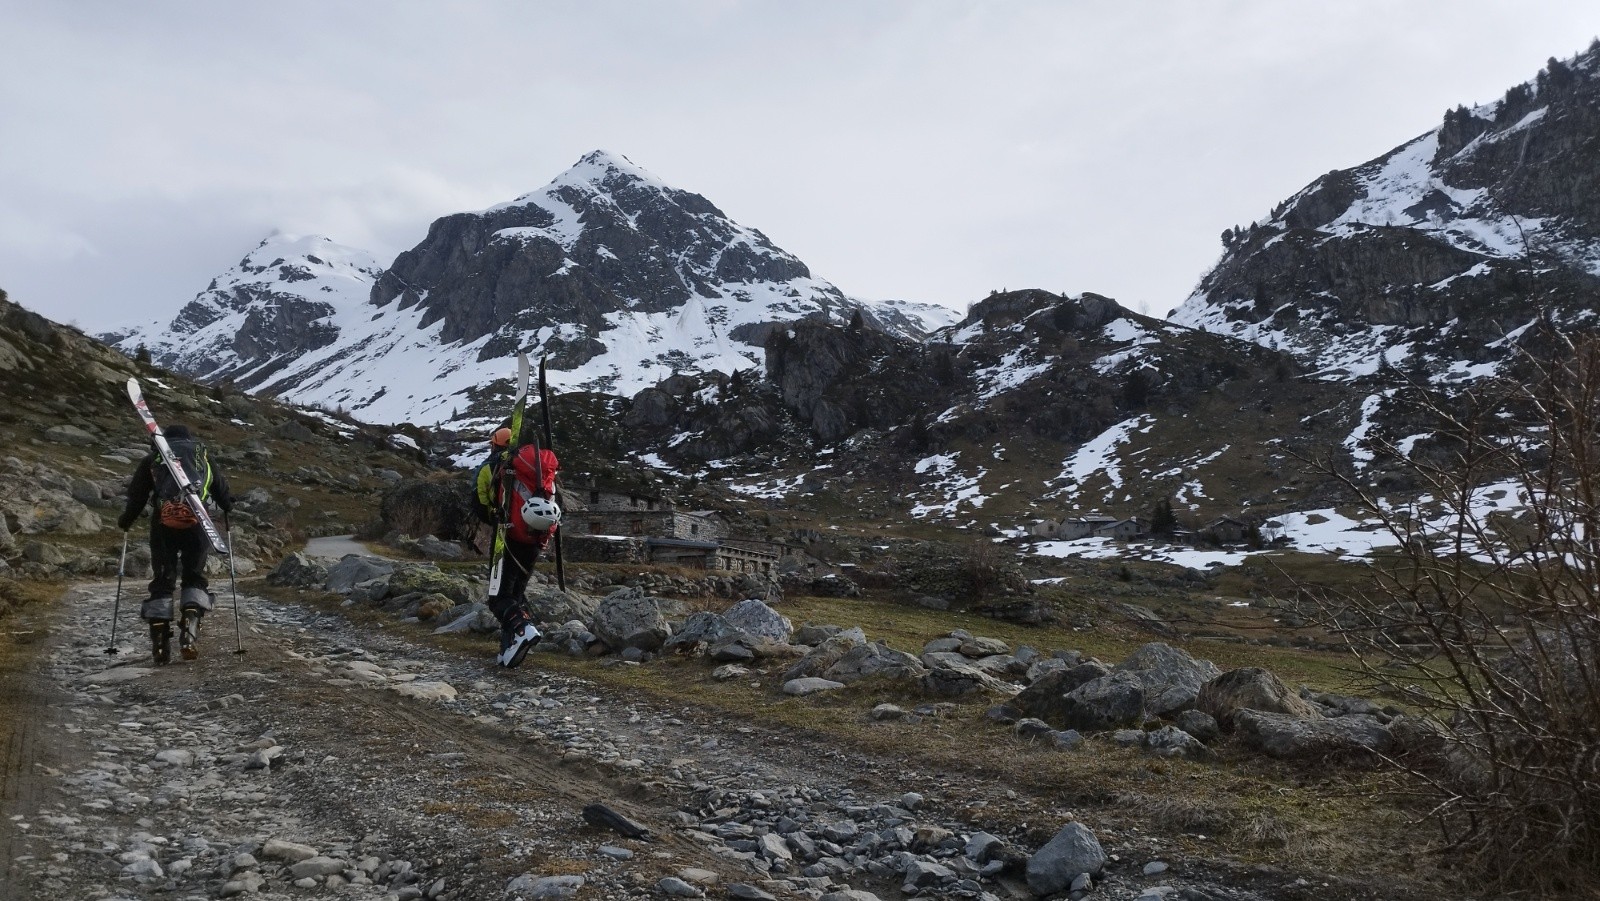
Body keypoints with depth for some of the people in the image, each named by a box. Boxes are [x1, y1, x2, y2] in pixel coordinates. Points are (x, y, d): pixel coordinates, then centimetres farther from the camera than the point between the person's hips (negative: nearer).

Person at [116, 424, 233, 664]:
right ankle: (189, 633, -10)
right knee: (194, 579, 12)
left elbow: (136, 496, 14)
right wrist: (229, 508, 45)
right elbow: (222, 491, 25)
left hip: (163, 522, 0)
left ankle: (160, 645, 4)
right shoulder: (203, 457, 21)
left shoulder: (152, 459, 19)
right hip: (196, 522, 0)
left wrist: (125, 521, 29)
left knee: (162, 582, 10)